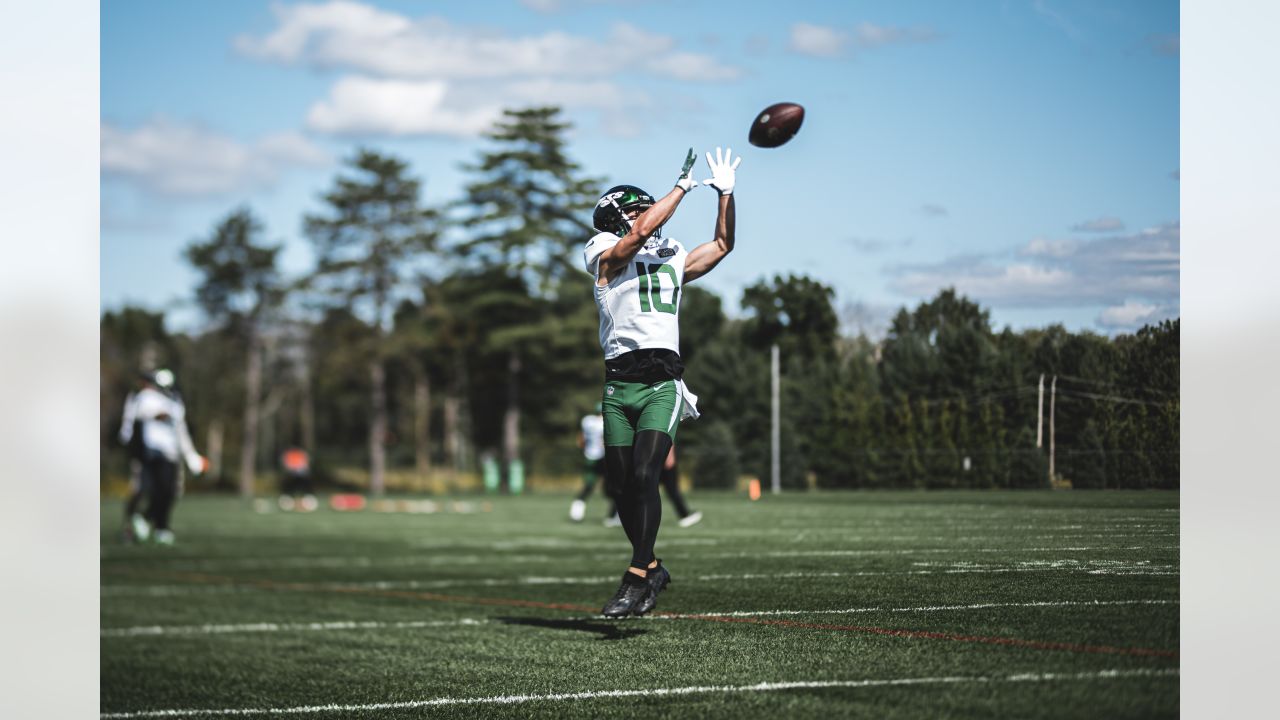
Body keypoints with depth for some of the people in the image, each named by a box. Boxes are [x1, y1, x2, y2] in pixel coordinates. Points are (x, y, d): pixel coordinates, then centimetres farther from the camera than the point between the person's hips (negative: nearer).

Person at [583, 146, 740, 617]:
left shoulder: (673, 262, 21)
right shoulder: (608, 258, 6)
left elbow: (722, 245, 31)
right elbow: (642, 232, -9)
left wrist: (726, 192, 23)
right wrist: (683, 187, 1)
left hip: (662, 383, 1)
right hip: (619, 385, -1)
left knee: (643, 476, -17)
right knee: (621, 487, 3)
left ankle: (638, 579, -17)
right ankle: (652, 568, 22)